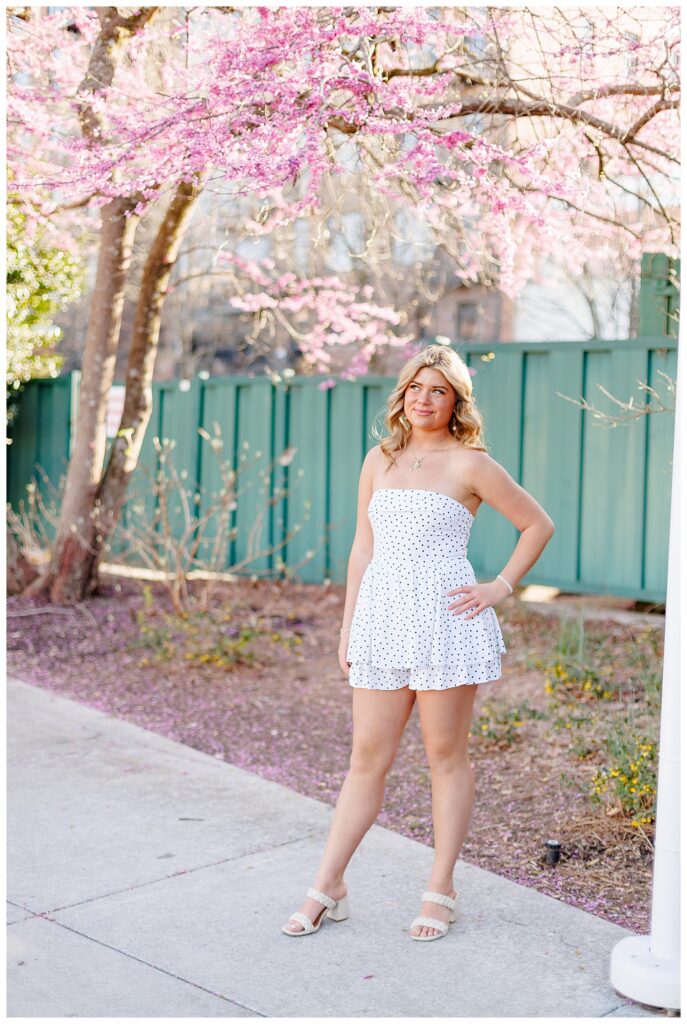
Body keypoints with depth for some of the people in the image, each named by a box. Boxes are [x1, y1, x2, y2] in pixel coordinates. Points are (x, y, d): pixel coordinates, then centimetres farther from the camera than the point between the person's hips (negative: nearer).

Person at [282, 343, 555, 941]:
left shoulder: (469, 464, -1)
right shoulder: (379, 460, 13)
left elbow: (538, 525, 5)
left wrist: (500, 588, -2)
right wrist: (348, 627, 13)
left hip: (445, 621, -4)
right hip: (383, 618, 4)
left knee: (447, 757, 5)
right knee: (366, 760, 7)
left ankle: (441, 892, 17)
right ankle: (328, 889, 15)